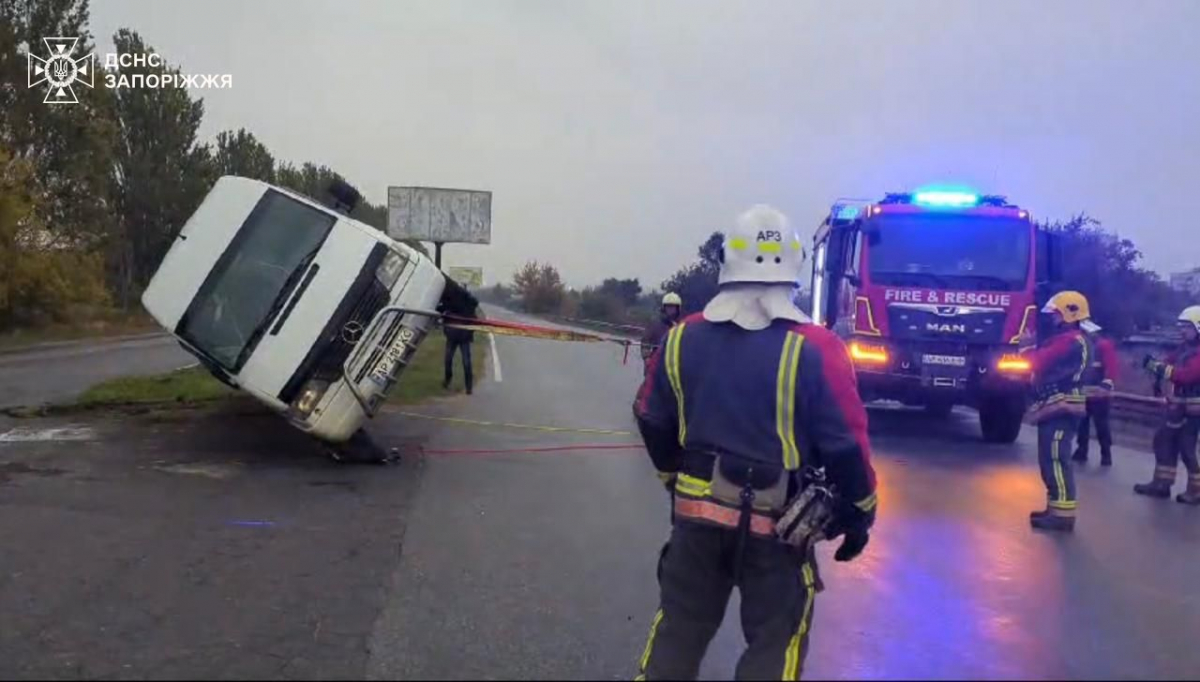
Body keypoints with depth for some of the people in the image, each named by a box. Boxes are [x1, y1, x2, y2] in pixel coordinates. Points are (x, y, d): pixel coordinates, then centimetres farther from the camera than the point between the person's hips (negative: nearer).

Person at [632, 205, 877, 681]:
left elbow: (652, 420, 10)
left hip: (696, 511, 4)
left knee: (678, 628, 20)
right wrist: (858, 515, 2)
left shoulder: (683, 338, -1)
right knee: (774, 644, 12)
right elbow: (844, 444, -13)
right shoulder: (815, 349, -15)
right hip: (776, 522, -3)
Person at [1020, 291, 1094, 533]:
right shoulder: (1071, 339, 20)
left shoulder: (1070, 340, -17)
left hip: (1060, 407, -11)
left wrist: (1027, 349, 0)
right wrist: (1033, 349, 2)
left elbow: (1040, 361, -20)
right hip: (1058, 406, 11)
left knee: (1055, 460, -12)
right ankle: (1057, 509, 22)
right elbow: (1049, 364, 17)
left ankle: (1063, 514, -11)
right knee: (1050, 460, 15)